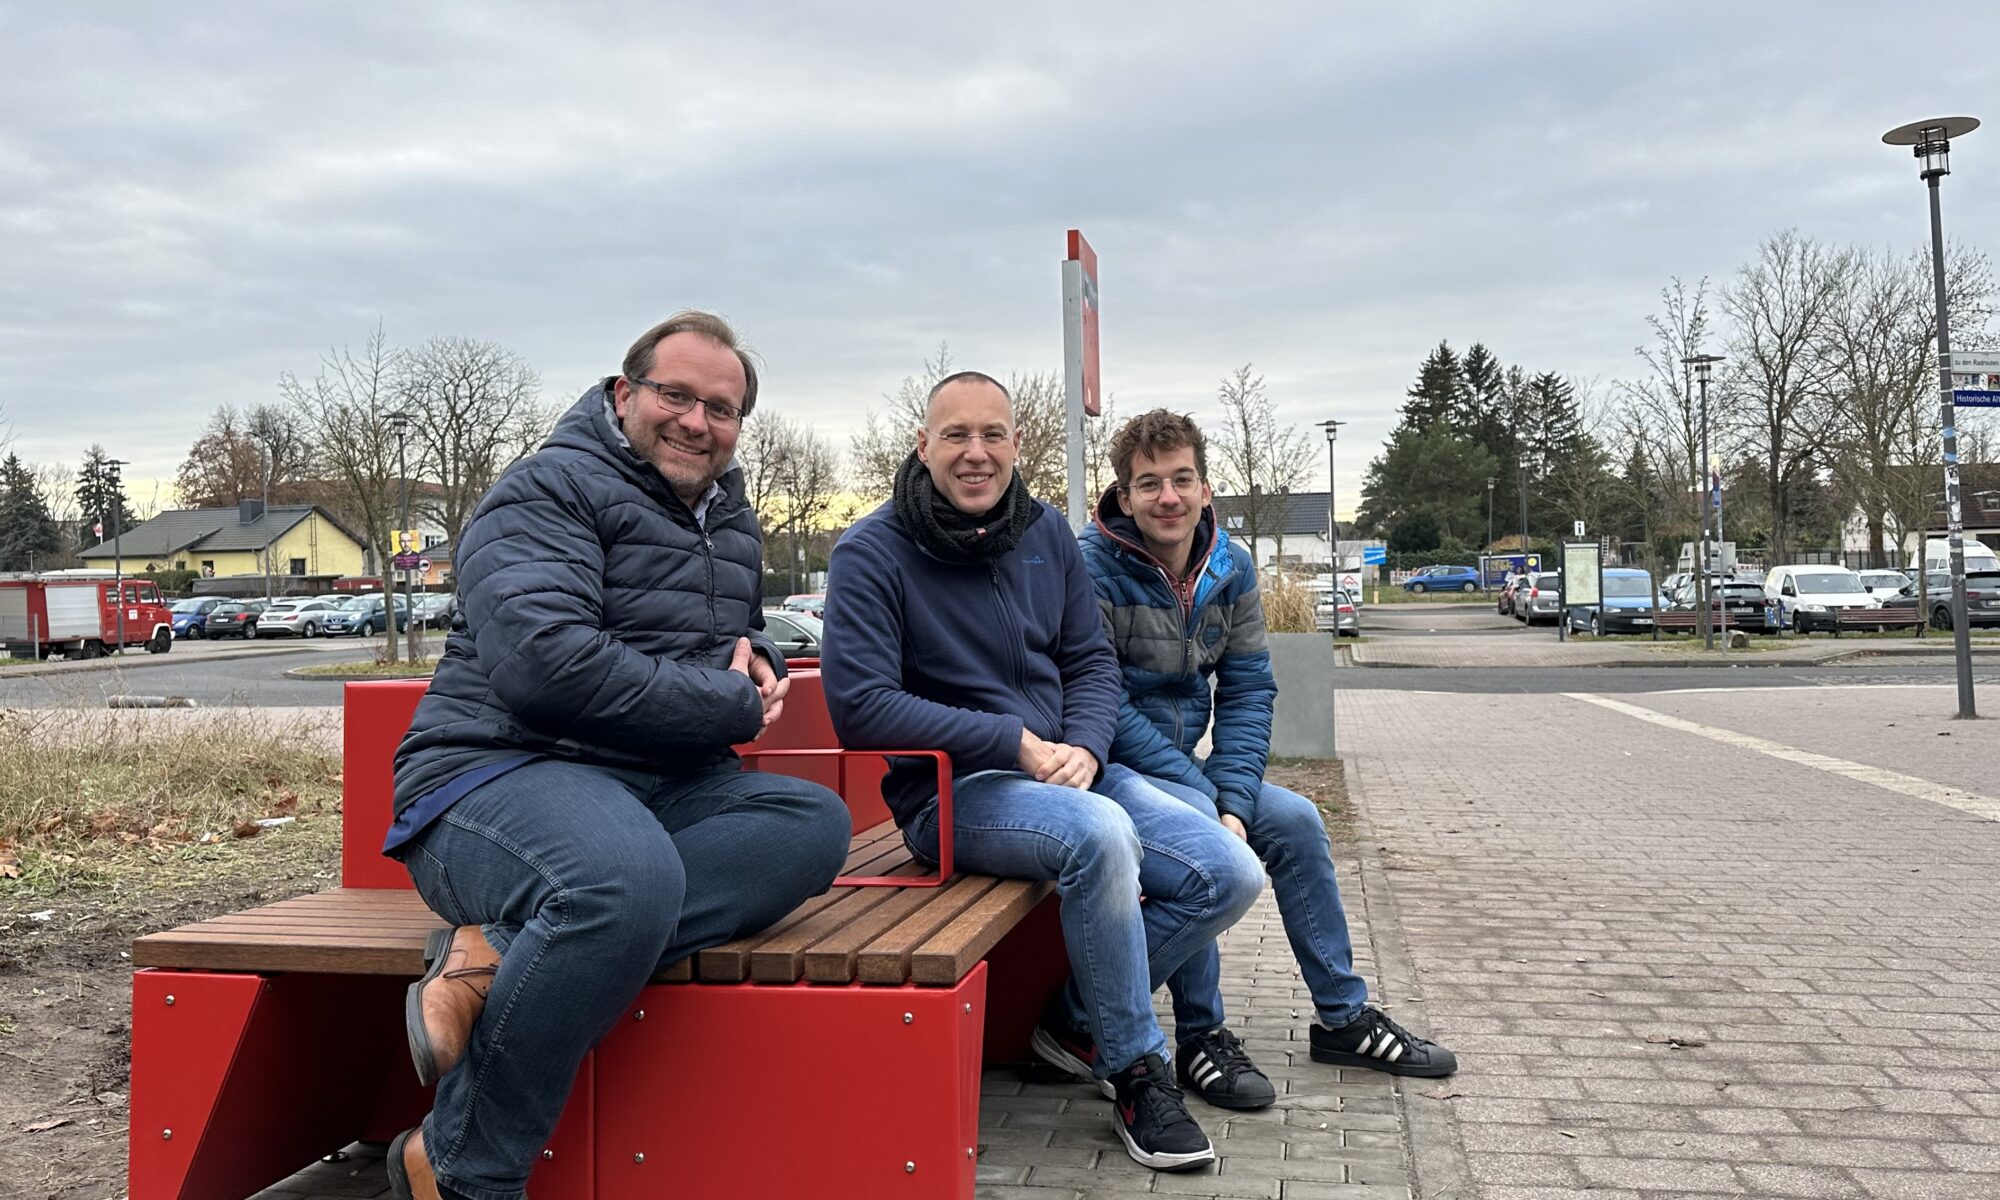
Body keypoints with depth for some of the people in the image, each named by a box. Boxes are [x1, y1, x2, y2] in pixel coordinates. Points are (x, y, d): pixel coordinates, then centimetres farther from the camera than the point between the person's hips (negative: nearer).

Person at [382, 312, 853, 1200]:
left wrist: (753, 657, 9)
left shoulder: (730, 522, 21)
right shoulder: (552, 489, -5)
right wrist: (730, 703, -14)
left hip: (656, 787, 8)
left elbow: (740, 641, 37)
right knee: (628, 878, -40)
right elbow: (545, 664, -22)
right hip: (497, 775, -7)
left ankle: (496, 960, -27)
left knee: (814, 825, -21)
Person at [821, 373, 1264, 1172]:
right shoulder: (872, 553, -10)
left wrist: (1084, 748, -12)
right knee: (1099, 834, -35)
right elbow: (859, 708, -18)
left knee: (1231, 876, -7)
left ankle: (1079, 1019, 10)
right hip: (950, 791, -6)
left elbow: (1092, 661, 10)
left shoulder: (1046, 533, 8)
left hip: (1063, 772, 7)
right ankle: (1137, 1072, -15)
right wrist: (1014, 742, -18)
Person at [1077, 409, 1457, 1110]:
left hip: (1177, 765, 7)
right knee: (1194, 824, -32)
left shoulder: (1230, 568, 2)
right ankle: (1200, 1038, -17)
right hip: (1102, 763, -7)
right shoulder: (1094, 569, -18)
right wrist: (1206, 792, -23)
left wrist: (1234, 800, -15)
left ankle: (1343, 1018, 15)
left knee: (1295, 821, -1)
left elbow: (1248, 690, 0)